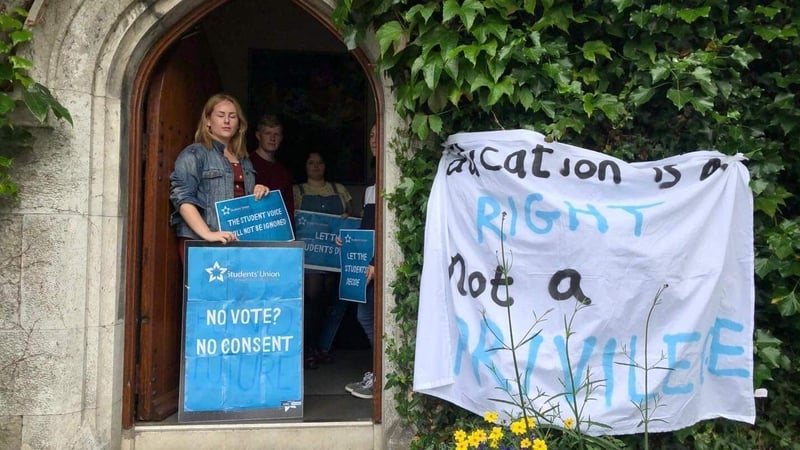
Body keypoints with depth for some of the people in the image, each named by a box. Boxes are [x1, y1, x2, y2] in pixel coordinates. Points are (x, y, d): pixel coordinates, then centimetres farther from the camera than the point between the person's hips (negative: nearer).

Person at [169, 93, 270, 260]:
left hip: (238, 241, 5)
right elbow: (183, 198, -13)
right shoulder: (194, 154, 1)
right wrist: (207, 233, -25)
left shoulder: (244, 160, 20)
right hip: (201, 242, -5)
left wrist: (258, 192, 6)